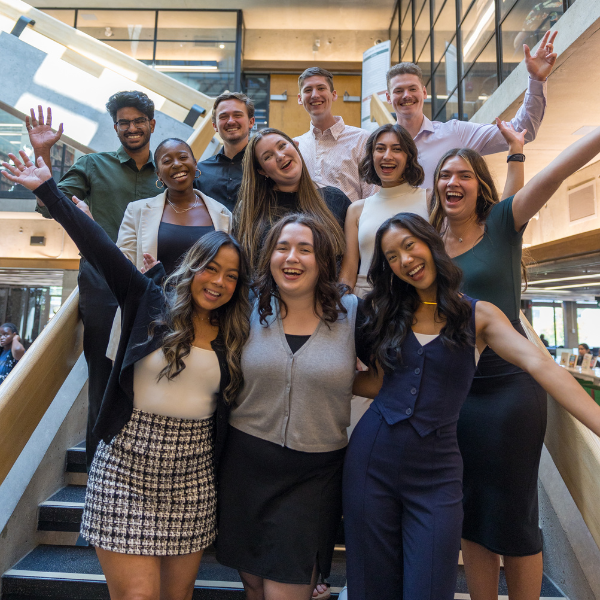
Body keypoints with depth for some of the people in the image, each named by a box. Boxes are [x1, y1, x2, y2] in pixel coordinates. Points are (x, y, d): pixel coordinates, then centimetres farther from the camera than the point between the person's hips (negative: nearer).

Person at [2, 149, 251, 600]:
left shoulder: (232, 338, 4)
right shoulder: (151, 304, -2)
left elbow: (231, 410, 8)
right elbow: (100, 247, -6)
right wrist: (48, 188, -8)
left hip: (192, 476, 3)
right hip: (127, 466, -2)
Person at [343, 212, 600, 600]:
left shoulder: (478, 315, -2)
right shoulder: (388, 312, 5)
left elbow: (541, 366, -13)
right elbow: (378, 382, 5)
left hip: (435, 471, -2)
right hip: (372, 457, 2)